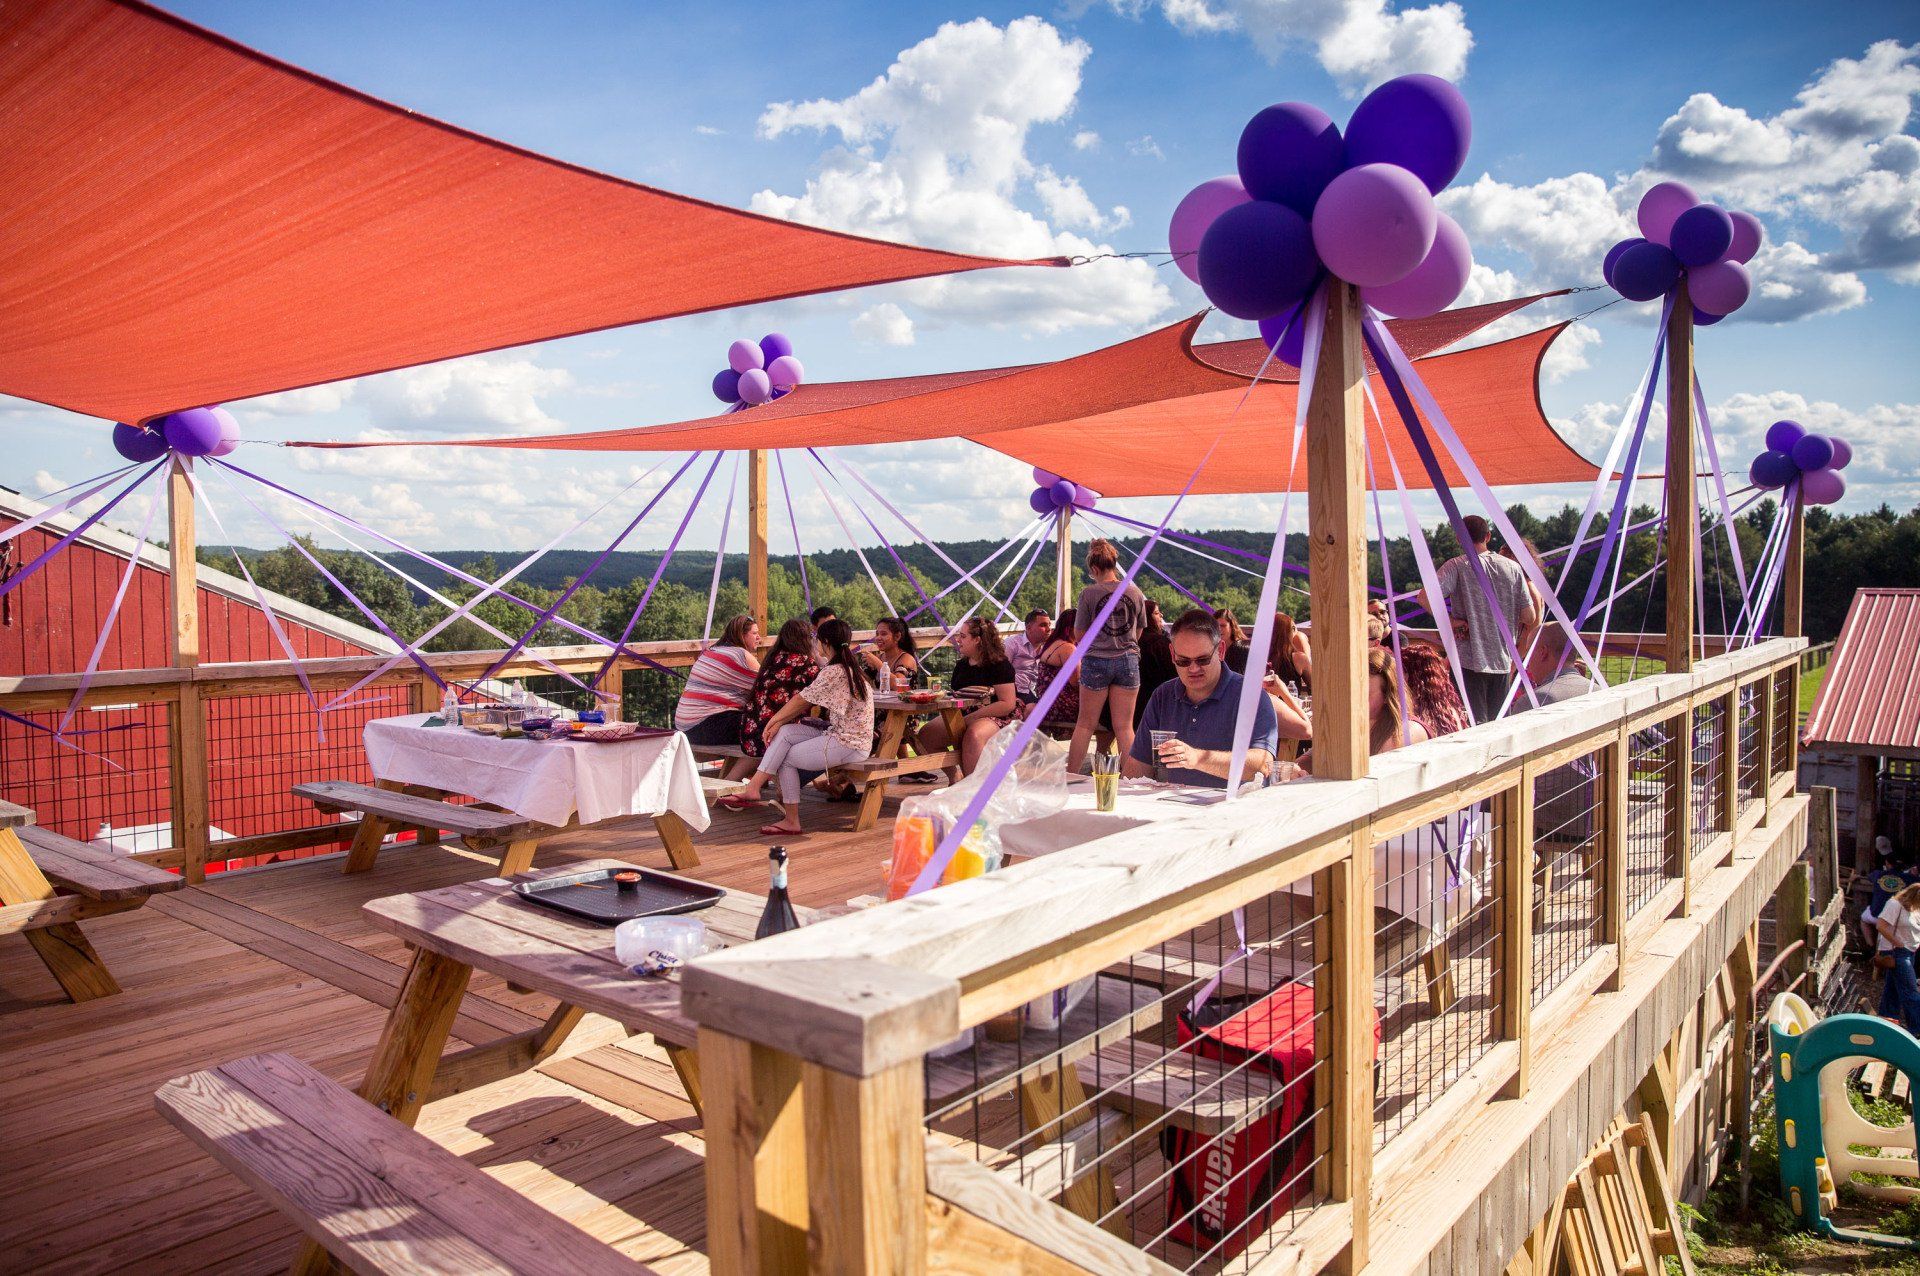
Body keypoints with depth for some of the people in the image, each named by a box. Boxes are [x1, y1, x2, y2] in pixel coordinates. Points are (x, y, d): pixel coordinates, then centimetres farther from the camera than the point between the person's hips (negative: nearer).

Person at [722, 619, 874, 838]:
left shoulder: (834, 672, -20)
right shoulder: (848, 669, 12)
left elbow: (801, 700, -11)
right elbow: (807, 702, 10)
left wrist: (774, 720, 5)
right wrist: (779, 723, 4)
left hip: (848, 744, -9)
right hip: (840, 733, 9)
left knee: (787, 758, 2)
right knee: (785, 732, 1)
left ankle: (792, 821, 14)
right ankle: (753, 788, -3)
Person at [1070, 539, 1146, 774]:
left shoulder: (1089, 593, -9)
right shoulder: (1136, 594, 0)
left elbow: (1079, 632, -3)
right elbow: (1138, 632, 11)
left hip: (1096, 661, -2)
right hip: (1128, 660, 2)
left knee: (1086, 724, 10)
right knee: (1124, 726, 8)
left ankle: (1070, 774, 15)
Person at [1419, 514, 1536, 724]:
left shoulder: (1457, 566, -5)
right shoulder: (1513, 568, 5)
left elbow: (1425, 597, -23)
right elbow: (1530, 618, 4)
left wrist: (1450, 620, -10)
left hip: (1469, 662, -4)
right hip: (1502, 662, 4)